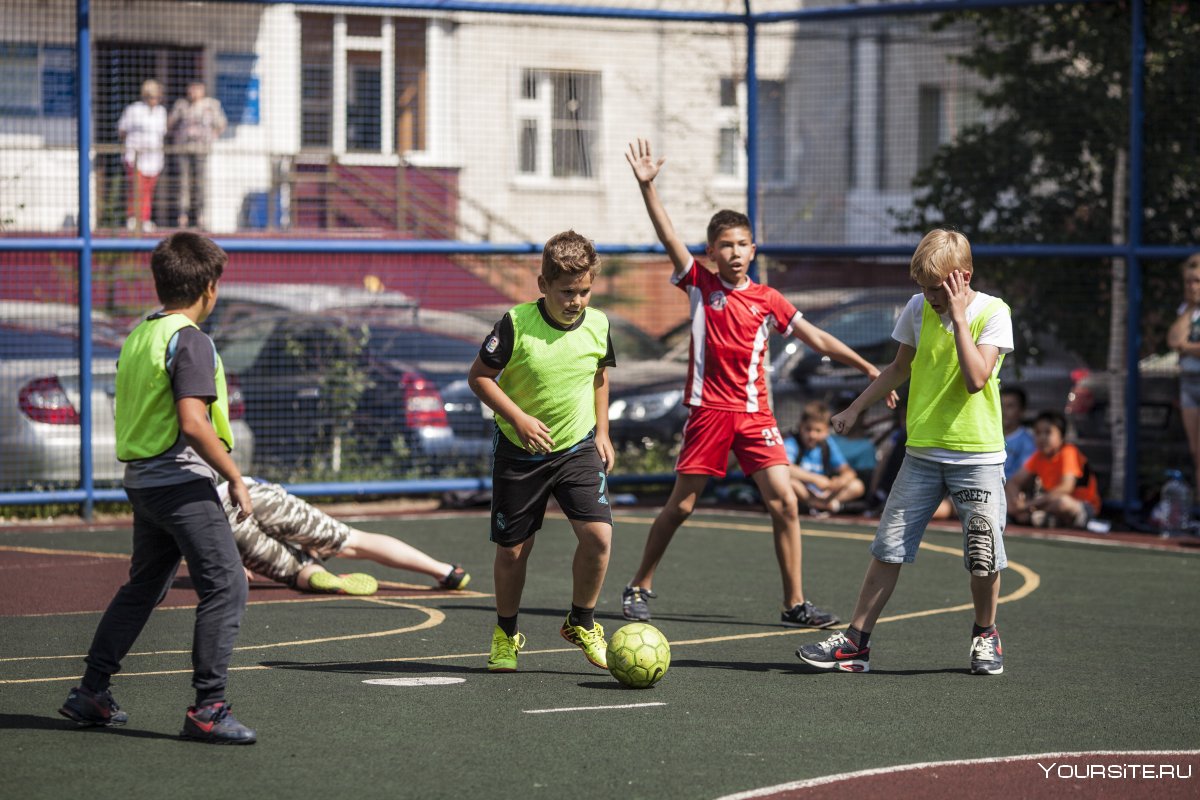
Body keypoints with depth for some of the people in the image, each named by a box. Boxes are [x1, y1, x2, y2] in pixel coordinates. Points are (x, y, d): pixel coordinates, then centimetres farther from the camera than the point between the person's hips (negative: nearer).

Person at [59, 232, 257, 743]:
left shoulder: (139, 336, 13)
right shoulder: (189, 340, -14)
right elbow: (193, 424, -23)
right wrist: (236, 479, -16)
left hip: (142, 480, 9)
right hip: (183, 480, -9)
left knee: (143, 587, 20)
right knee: (226, 586, -8)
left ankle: (90, 693, 23)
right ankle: (207, 708, -12)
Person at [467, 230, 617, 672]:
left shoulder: (597, 325, -5)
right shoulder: (516, 324, -17)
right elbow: (479, 375, -9)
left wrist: (602, 432, 11)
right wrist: (518, 418, -20)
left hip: (578, 448, 2)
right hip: (518, 450, -2)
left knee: (597, 535, -15)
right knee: (512, 549, 5)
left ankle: (581, 623, 9)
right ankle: (506, 634, 30)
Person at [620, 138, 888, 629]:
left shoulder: (768, 300, 7)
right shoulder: (700, 284, 2)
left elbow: (816, 338, 11)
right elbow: (668, 237, -8)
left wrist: (867, 367, 7)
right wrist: (647, 186, -19)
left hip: (755, 413, 2)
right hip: (709, 410, -2)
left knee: (784, 502, -8)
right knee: (680, 506, 2)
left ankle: (794, 604, -1)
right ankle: (639, 588, 19)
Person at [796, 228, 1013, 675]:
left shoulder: (993, 312, -8)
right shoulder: (918, 309, 4)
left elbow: (976, 378, -21)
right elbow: (901, 368, 20)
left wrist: (958, 317, -19)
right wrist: (856, 407, 18)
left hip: (978, 455, -3)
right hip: (923, 451, 3)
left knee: (983, 555, -2)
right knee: (888, 546, -2)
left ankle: (985, 635, 22)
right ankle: (856, 642, 1)